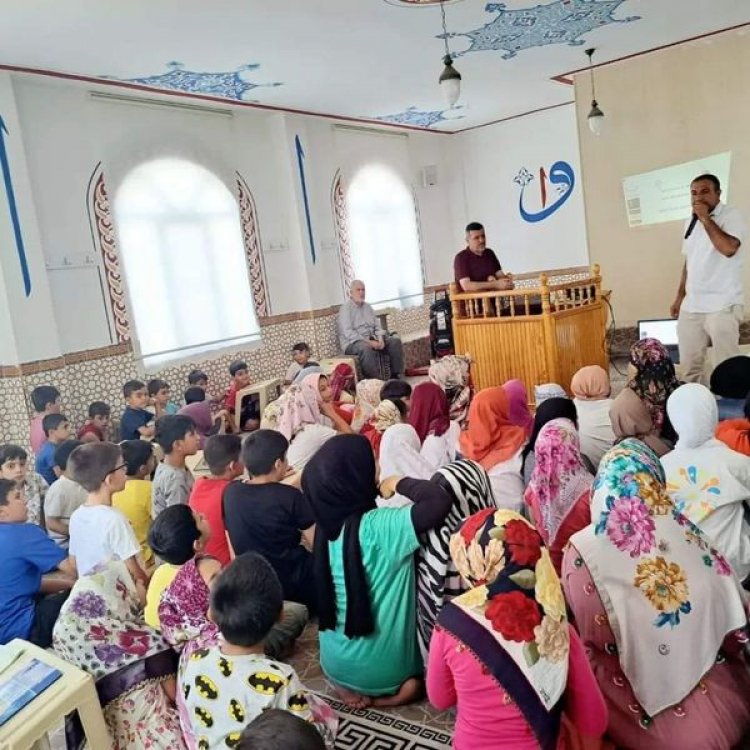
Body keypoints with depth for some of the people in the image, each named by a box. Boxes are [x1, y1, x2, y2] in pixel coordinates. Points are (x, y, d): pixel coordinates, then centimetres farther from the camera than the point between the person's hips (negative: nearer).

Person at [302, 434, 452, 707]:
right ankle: (386, 692, 1)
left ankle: (348, 686, 11)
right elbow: (439, 501, -37)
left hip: (334, 663, 5)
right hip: (382, 668, -4)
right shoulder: (380, 525, -27)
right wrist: (399, 482, -19)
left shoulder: (327, 526, -6)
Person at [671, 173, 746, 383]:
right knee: (689, 365, 12)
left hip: (722, 305, -7)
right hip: (691, 306, 7)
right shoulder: (690, 222, 13)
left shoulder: (731, 216, -8)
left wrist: (706, 218, -18)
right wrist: (679, 297, 18)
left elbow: (729, 248, -27)